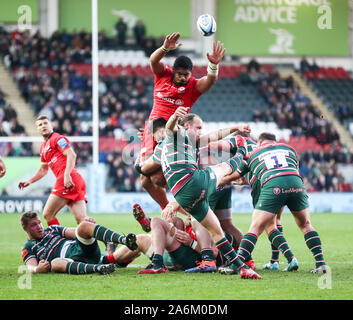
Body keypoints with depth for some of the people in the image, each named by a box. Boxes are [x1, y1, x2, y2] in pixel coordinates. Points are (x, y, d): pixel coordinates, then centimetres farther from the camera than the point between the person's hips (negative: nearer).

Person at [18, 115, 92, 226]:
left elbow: (71, 155, -15)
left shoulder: (57, 138, 0)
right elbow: (43, 170, 39)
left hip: (68, 180, -9)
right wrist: (29, 181, 29)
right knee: (81, 219, -4)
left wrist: (67, 175, -25)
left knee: (47, 215, -4)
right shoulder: (43, 147, 28)